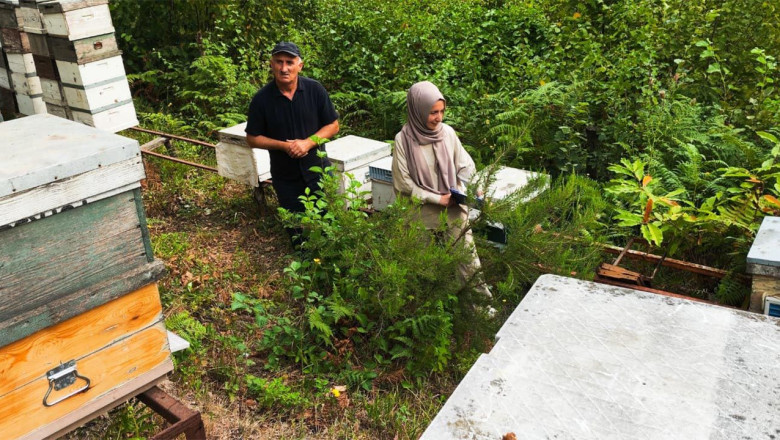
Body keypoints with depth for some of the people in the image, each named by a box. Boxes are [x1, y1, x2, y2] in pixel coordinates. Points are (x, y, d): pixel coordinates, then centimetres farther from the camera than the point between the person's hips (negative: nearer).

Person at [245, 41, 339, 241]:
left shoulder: (315, 90, -9)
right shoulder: (261, 99, -11)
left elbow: (333, 125, -3)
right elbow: (253, 139, -4)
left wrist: (308, 142, -19)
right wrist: (284, 145, -19)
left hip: (318, 170, 0)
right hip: (285, 178, 0)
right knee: (297, 233, 15)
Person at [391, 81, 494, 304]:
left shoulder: (447, 132, -5)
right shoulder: (404, 140, -14)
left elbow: (466, 166, 5)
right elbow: (403, 184, -13)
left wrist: (461, 190, -14)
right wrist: (438, 199, -14)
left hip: (455, 211, 2)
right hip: (424, 215, -2)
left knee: (468, 256, 7)